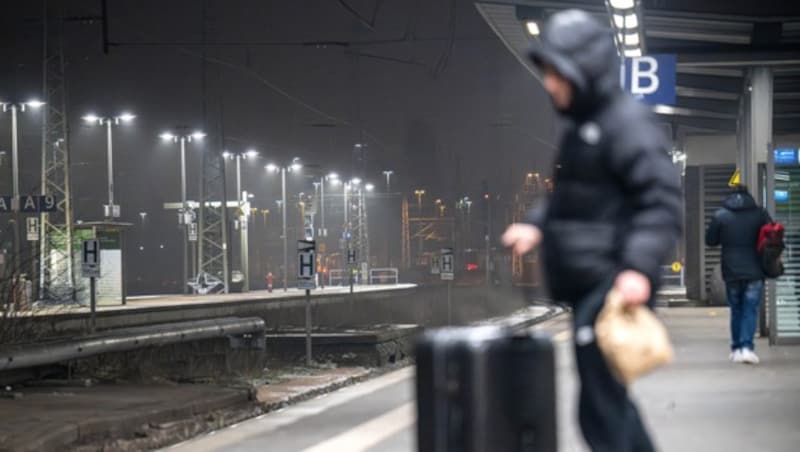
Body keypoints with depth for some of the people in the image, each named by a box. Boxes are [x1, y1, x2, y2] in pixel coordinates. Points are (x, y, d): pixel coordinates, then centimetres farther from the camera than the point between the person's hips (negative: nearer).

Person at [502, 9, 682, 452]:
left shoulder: (628, 123, -13)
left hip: (611, 289, -10)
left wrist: (640, 267, -31)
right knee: (610, 399, 16)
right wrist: (537, 225, 7)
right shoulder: (580, 128, 17)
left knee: (601, 405, -9)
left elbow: (661, 201, -20)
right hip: (586, 287, 10)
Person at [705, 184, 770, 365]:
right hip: (754, 272, -1)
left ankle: (736, 349, 14)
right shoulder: (760, 214, -3)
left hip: (731, 272, 1)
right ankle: (747, 347, -15)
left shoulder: (720, 215, -3)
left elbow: (710, 240, 3)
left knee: (736, 310, 13)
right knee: (750, 310, 0)